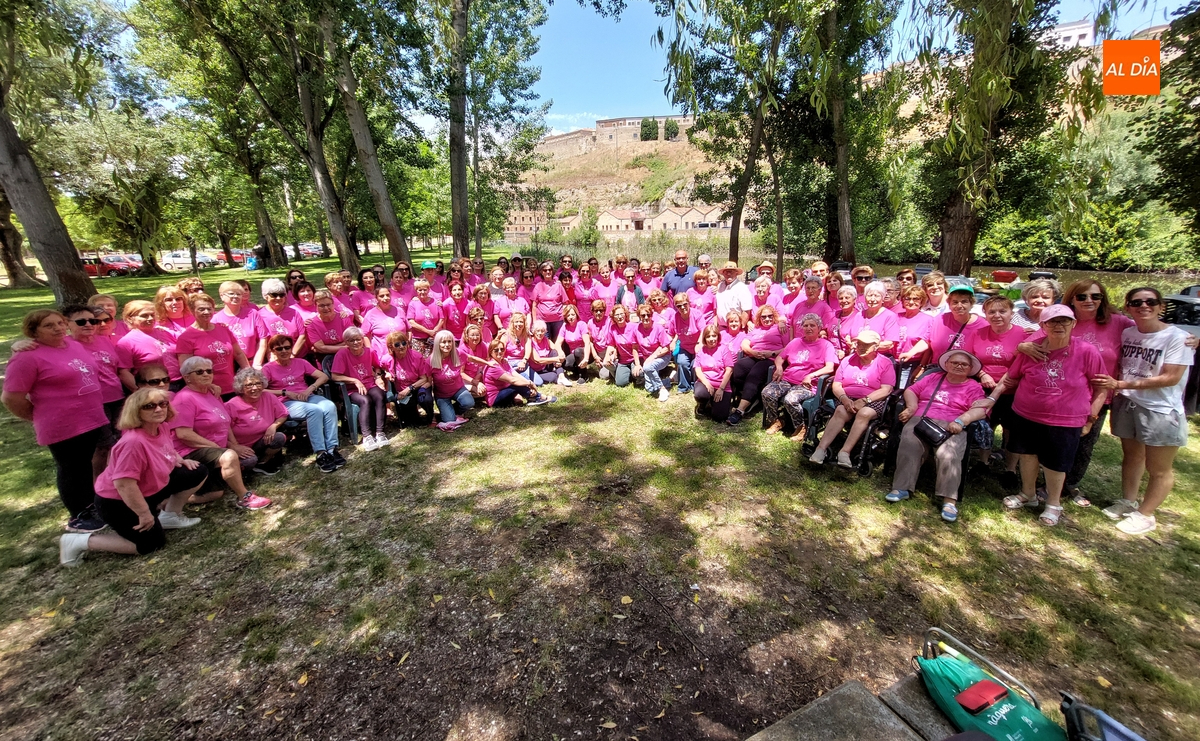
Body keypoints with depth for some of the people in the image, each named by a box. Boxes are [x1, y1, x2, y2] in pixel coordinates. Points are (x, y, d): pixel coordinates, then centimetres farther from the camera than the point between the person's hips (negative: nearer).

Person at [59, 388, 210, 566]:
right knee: (151, 544, -3)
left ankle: (170, 515, 19)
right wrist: (144, 513, -25)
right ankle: (79, 542, 7)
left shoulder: (161, 427, -8)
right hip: (117, 500, -8)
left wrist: (181, 460, -1)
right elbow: (123, 484, -34)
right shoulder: (133, 442, -35)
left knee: (199, 473, 5)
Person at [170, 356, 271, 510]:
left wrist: (235, 445, 4)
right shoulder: (185, 398, -14)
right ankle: (244, 497, -18)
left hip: (214, 451, 10)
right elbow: (184, 434, -21)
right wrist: (215, 446, -18)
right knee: (229, 456, -34)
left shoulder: (212, 393, 12)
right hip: (192, 452, -10)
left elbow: (224, 422, 17)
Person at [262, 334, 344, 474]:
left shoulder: (300, 362, 14)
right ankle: (321, 454, -35)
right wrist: (286, 392, -14)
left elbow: (324, 376, 9)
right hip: (287, 403, -4)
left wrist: (310, 389, -8)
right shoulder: (268, 368, 5)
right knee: (314, 410, -36)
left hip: (308, 397, 4)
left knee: (330, 407, -31)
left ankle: (332, 449, -31)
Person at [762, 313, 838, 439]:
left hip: (807, 385, -5)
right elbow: (779, 357, 22)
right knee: (767, 393, -23)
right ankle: (776, 421, 1)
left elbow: (830, 368, -8)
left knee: (790, 399, -35)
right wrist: (779, 367, -1)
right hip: (787, 380, 5)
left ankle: (801, 427, -8)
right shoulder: (795, 342, 22)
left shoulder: (826, 345, 6)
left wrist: (811, 375, -22)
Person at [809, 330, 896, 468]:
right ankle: (821, 448, -39)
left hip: (873, 401, -2)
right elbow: (836, 385, 7)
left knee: (864, 413, -34)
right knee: (840, 412, -30)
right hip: (848, 399, 2)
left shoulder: (885, 363, 4)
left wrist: (864, 400, -20)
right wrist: (844, 399, -14)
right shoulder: (848, 361, 13)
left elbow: (886, 390, -7)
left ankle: (845, 452, -37)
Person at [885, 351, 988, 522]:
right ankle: (902, 488, -30)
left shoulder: (973, 387, 15)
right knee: (909, 445, -28)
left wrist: (960, 421, -20)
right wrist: (912, 407, -1)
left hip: (951, 427, -1)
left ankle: (949, 500, -30)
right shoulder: (933, 378, 25)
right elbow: (911, 390, 20)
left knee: (948, 454, -31)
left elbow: (979, 409, -1)